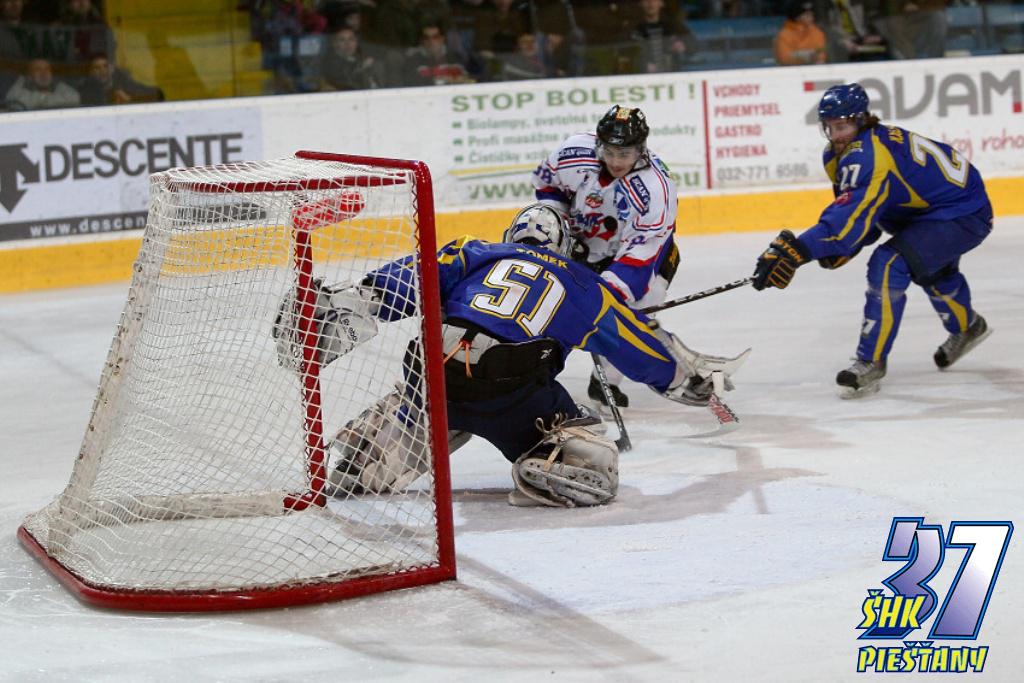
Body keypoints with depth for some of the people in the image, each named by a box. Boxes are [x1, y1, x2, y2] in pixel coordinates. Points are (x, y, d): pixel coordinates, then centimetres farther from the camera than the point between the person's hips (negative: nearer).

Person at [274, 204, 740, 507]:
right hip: (512, 389, -3)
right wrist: (701, 377, 49)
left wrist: (338, 305, 6)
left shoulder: (477, 254, 29)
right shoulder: (586, 288, 28)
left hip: (434, 371, 3)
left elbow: (412, 277, 12)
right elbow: (650, 351, 34)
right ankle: (542, 475, -21)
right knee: (593, 462, 9)